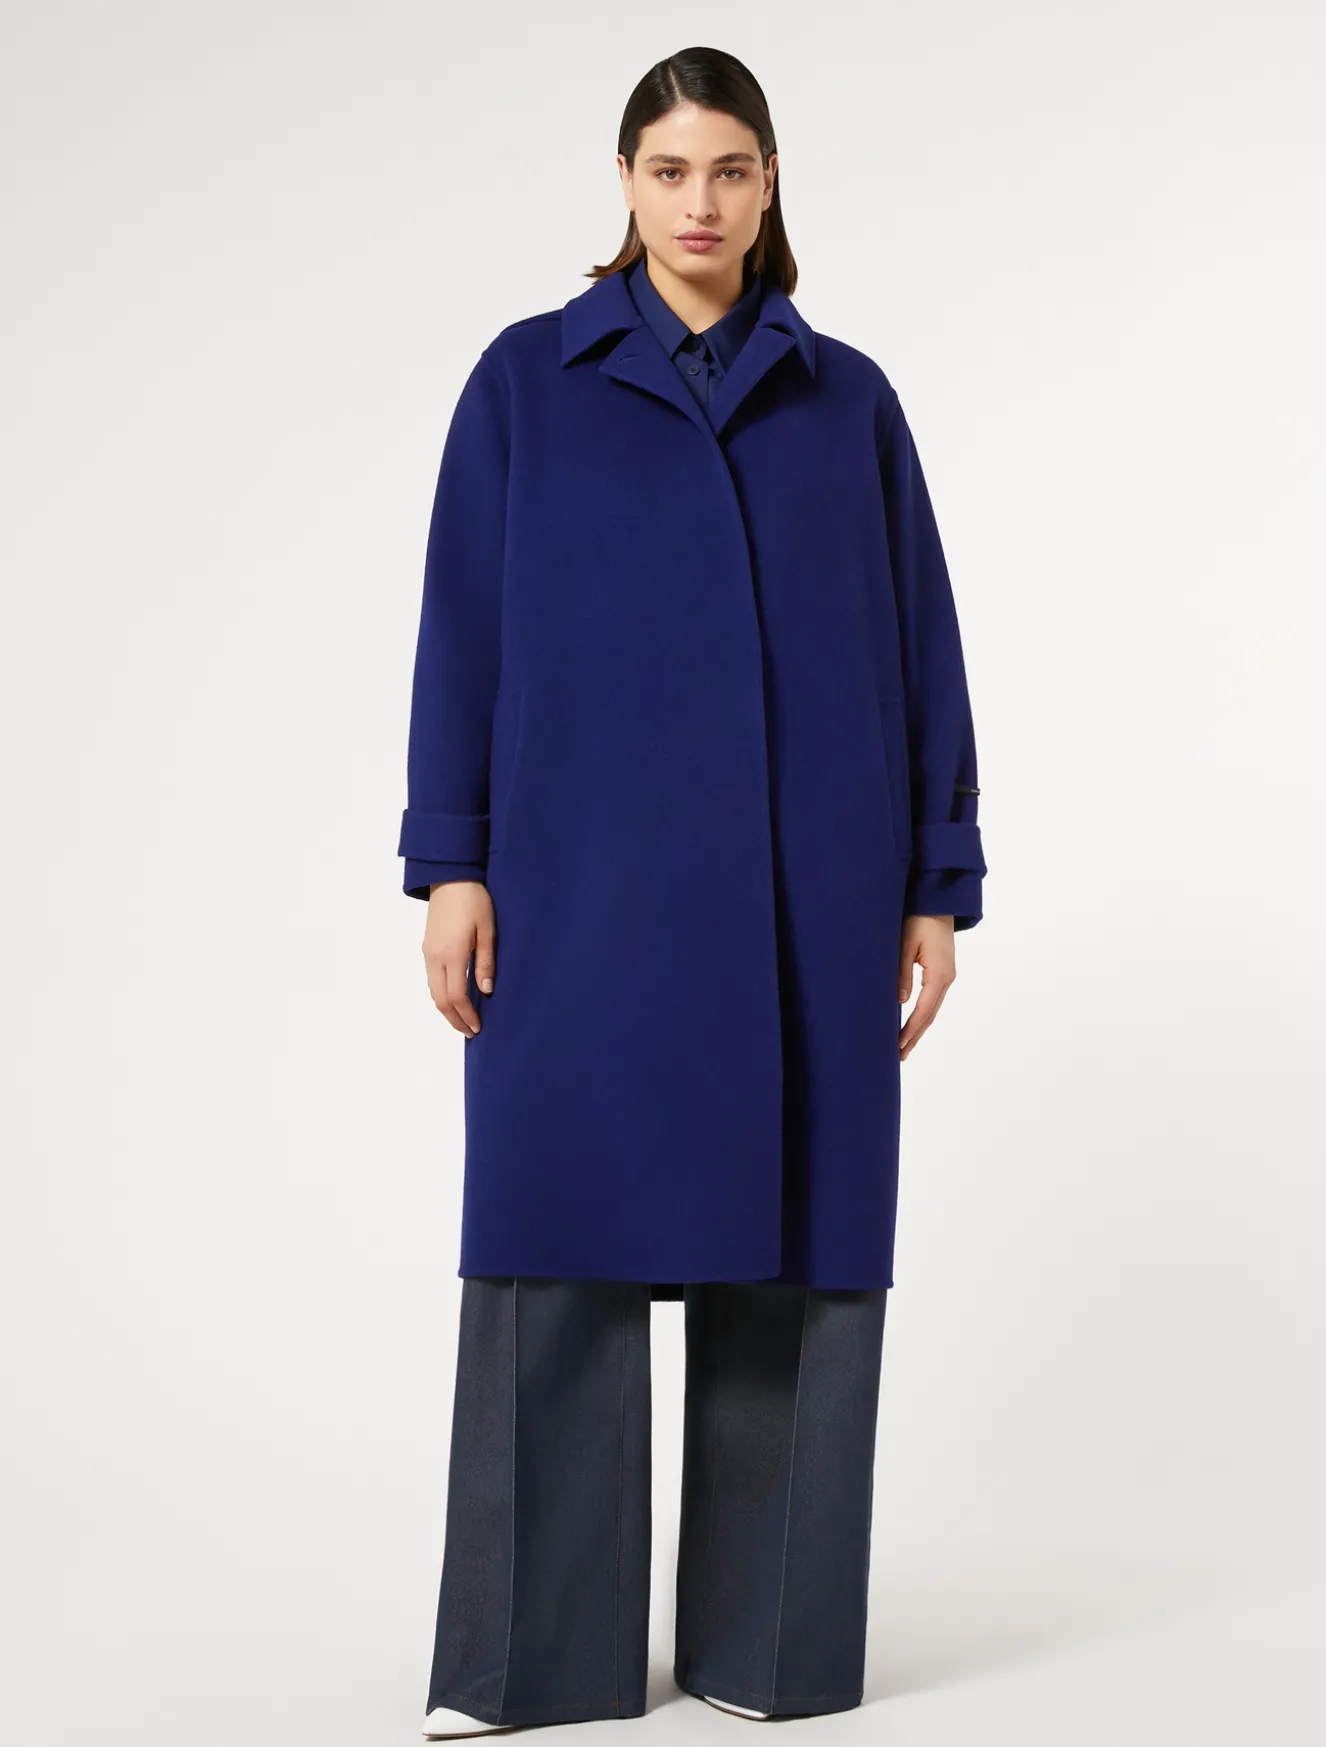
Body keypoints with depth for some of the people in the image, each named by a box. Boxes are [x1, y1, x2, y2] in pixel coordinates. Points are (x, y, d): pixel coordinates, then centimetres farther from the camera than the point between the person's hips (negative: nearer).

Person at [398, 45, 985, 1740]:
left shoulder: (846, 399, 10)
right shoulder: (528, 379, 7)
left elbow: (919, 648, 8)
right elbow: (465, 629, 3)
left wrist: (937, 886, 3)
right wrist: (451, 862, -5)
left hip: (805, 892, 1)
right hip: (588, 883, -1)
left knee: (792, 1247, 3)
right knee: (558, 1237, -3)